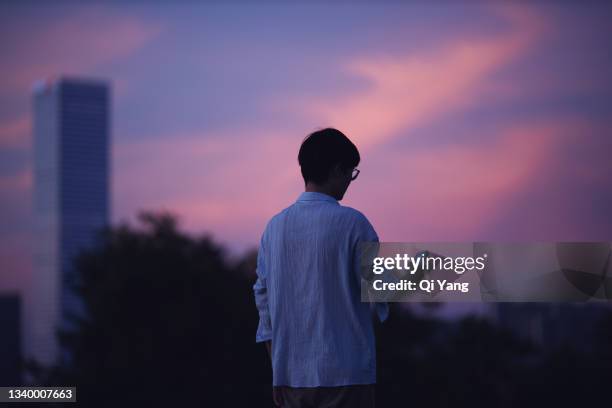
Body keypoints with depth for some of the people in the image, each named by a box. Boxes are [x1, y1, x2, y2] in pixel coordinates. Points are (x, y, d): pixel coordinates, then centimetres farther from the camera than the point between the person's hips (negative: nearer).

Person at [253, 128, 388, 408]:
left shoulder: (275, 226, 7)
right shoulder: (351, 223, -10)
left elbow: (263, 299, 9)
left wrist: (277, 374, 15)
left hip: (289, 375, 5)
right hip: (345, 374, -5)